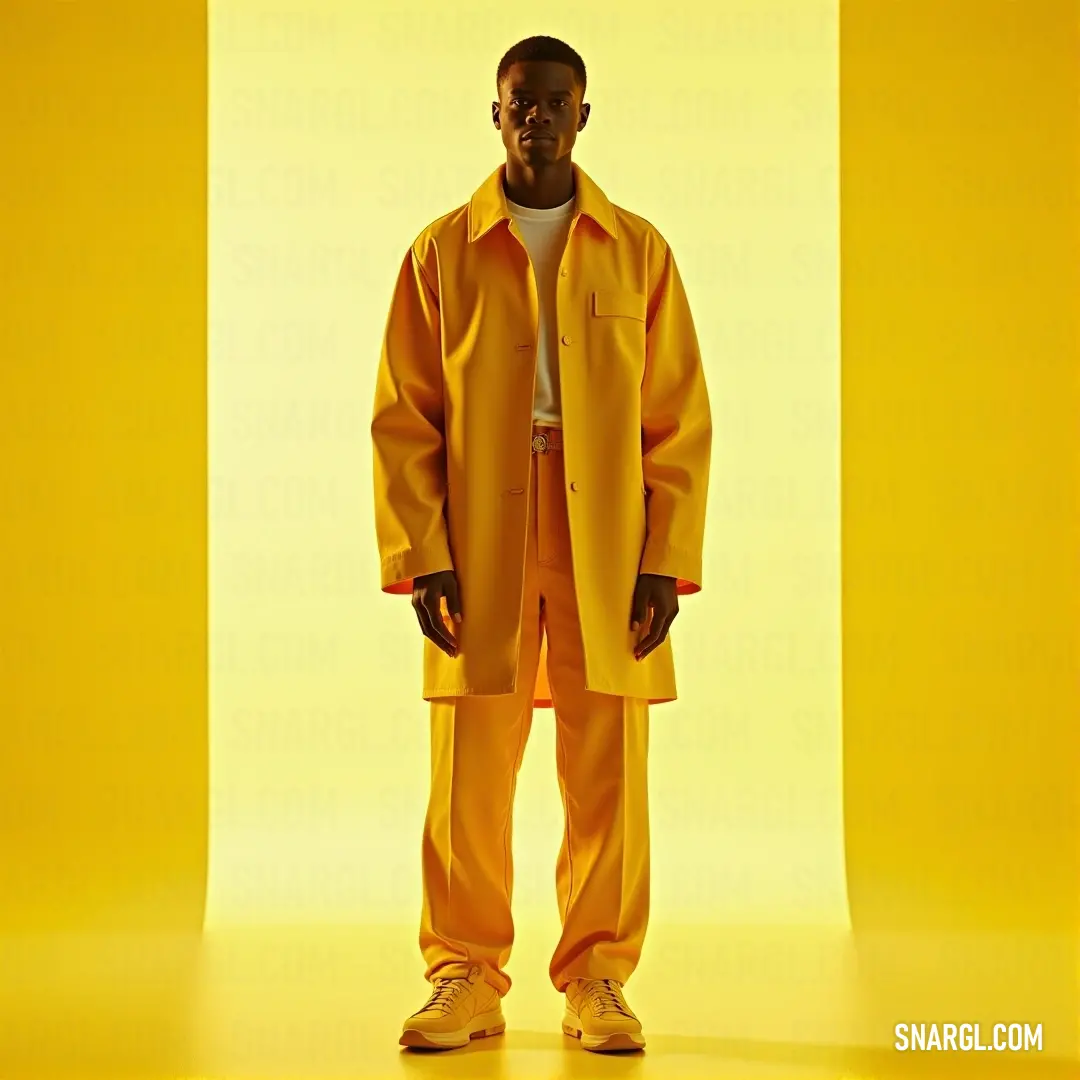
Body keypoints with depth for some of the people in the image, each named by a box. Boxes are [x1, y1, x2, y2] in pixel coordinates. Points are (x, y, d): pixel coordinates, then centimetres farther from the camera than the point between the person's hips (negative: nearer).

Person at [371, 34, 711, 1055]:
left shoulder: (638, 252, 7)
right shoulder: (441, 253, 6)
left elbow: (679, 421, 5)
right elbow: (403, 417, 4)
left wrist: (666, 560, -3)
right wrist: (422, 556, -6)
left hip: (605, 550, 0)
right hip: (480, 549, 0)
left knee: (607, 775, 2)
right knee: (469, 774, 1)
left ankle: (596, 980, 14)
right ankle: (467, 979, 13)